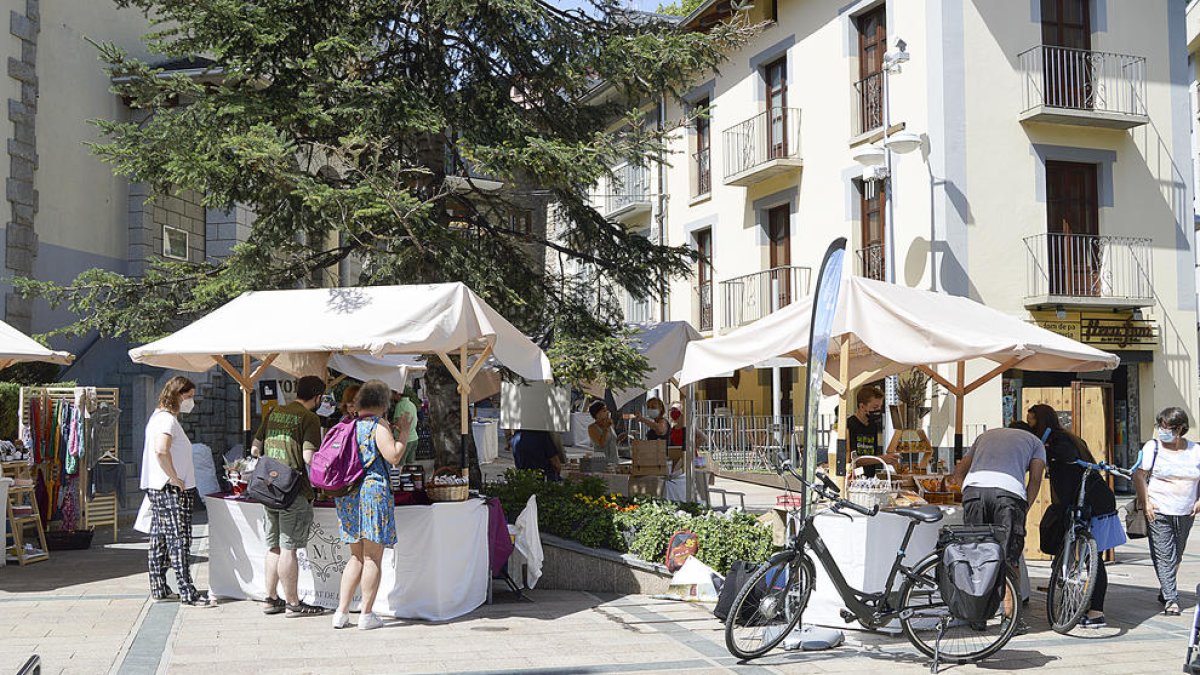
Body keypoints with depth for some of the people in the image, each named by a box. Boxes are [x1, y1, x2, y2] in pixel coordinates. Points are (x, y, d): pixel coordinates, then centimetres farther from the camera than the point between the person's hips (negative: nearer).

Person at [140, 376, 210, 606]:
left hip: (157, 488, 11)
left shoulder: (158, 416, 18)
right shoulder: (167, 419, -15)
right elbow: (161, 451, -31)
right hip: (171, 490, -11)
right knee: (179, 541, -8)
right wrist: (175, 478, -22)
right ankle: (187, 592, -6)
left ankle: (158, 588, 19)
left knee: (159, 539, 13)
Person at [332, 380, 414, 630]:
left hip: (347, 495, 7)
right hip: (373, 491, -7)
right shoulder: (379, 426, -8)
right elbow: (394, 456, -16)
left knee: (356, 557, 15)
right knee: (373, 557, 1)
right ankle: (367, 615, 3)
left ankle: (341, 612, 11)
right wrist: (404, 432, -5)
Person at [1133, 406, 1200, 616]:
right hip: (1158, 511, -3)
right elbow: (1139, 475, -4)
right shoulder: (1152, 447, -2)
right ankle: (1171, 599, -5)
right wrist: (1145, 502, -13)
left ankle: (1165, 591, 30)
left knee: (1176, 557, 12)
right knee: (1164, 556, -7)